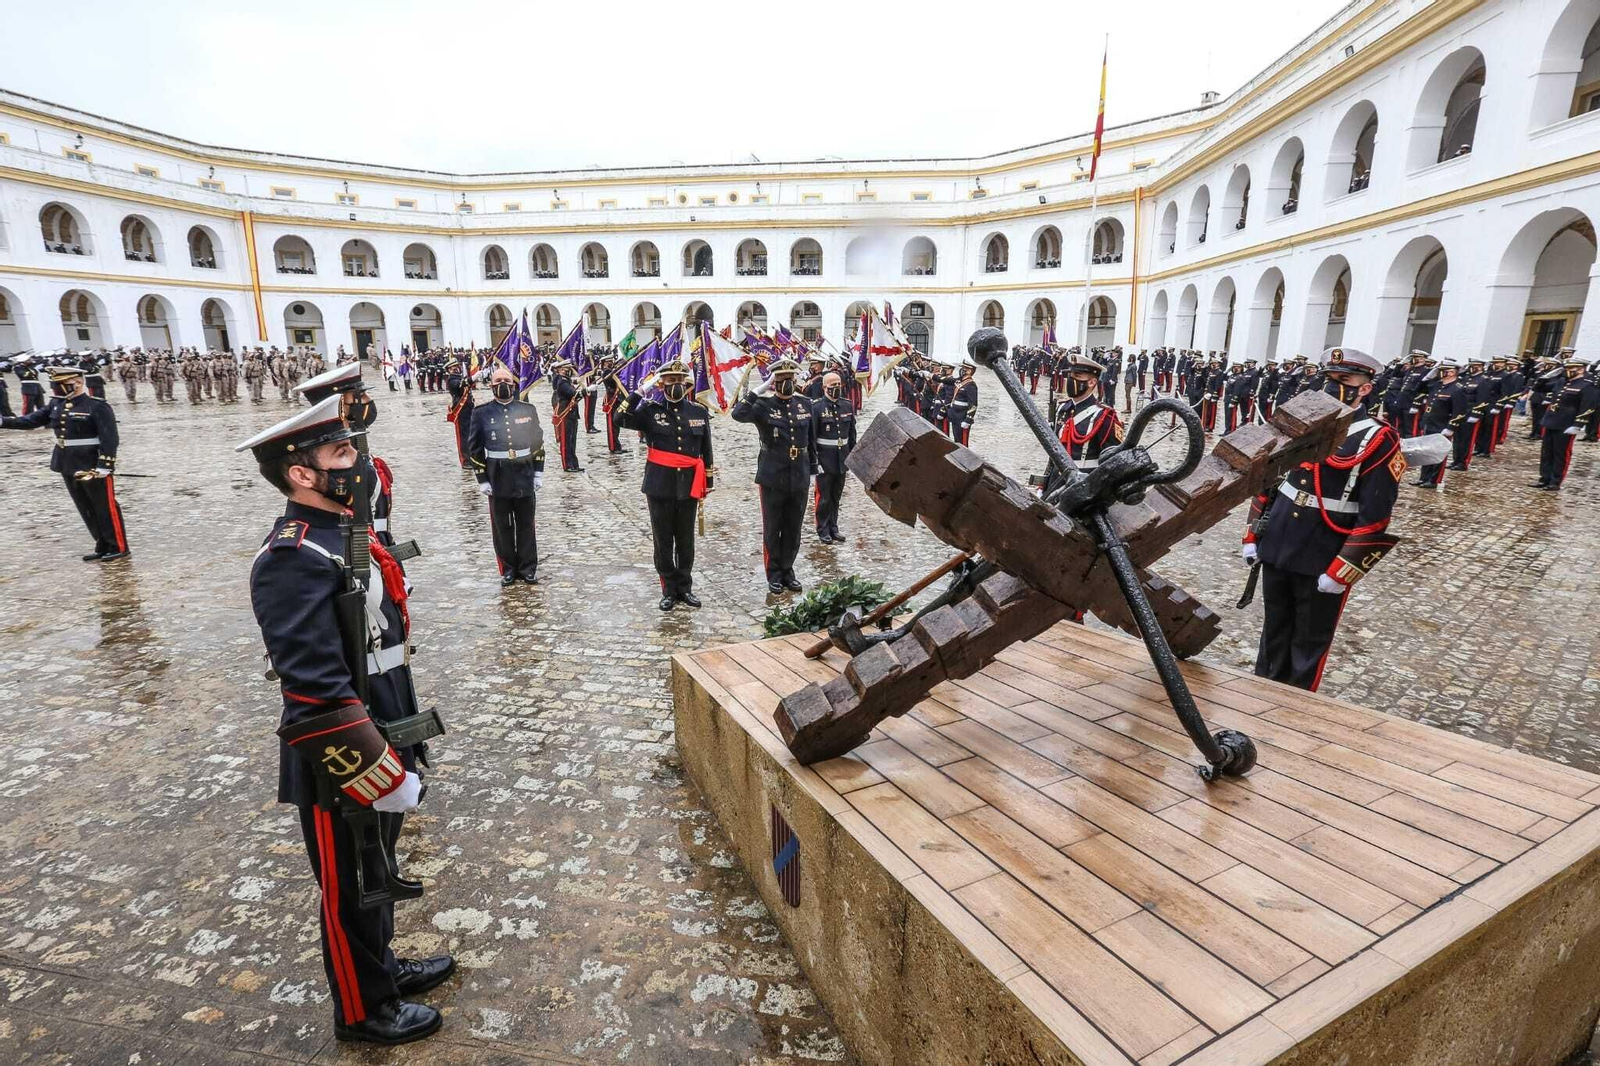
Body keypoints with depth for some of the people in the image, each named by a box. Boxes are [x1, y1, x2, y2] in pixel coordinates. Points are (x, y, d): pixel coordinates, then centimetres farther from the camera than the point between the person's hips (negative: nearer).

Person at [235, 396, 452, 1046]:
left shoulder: (343, 534, 5)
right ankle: (363, 1008, 36)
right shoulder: (293, 560, -25)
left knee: (377, 872, 26)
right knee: (351, 889, 14)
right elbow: (317, 694, -28)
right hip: (342, 766, -8)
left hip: (381, 743, 8)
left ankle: (381, 964, 48)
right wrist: (384, 775, -23)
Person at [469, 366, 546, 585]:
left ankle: (528, 569, 20)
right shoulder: (481, 413, -1)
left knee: (526, 526, 9)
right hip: (498, 480, -1)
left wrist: (539, 472, 4)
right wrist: (482, 480, -3)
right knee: (502, 527, 7)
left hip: (525, 478, 1)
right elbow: (475, 449, 0)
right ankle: (508, 569, 20)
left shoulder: (528, 410, 3)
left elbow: (538, 442, 8)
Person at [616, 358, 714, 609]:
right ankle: (669, 591, 19)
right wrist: (638, 391, -16)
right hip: (659, 487, -1)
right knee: (663, 542, 7)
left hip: (688, 487, 1)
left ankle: (685, 588, 24)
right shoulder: (651, 410, -1)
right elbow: (620, 419, -14)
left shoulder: (700, 413, 4)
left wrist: (707, 485, 10)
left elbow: (706, 452, 9)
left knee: (685, 541, 11)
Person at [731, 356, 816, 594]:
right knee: (772, 530, 7)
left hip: (800, 479, 4)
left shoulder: (805, 404, 7)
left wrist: (813, 469, 14)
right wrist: (758, 390, -24)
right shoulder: (763, 405, -5)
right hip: (772, 478, -3)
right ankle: (774, 575, 20)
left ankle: (787, 571, 26)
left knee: (793, 530, 11)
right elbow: (737, 414, -24)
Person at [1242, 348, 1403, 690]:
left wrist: (1342, 571, -16)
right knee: (1274, 634, 19)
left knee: (1309, 646, 10)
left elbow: (1374, 517, -13)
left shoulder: (1378, 439, -9)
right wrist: (1252, 536, 9)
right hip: (1276, 551, 5)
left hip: (1323, 564, -5)